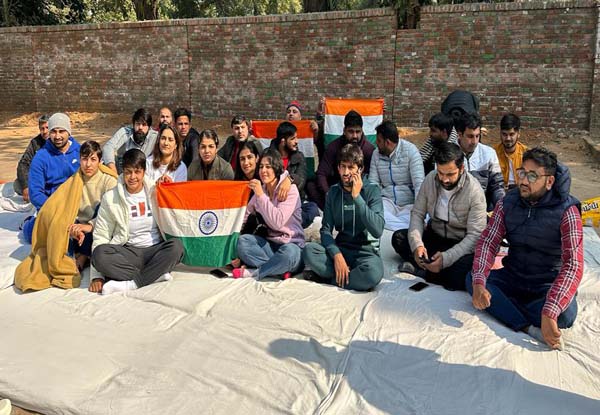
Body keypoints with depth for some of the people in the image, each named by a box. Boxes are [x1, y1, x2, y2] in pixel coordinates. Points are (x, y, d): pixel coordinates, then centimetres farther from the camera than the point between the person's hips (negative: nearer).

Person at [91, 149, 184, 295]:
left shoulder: (156, 191, 5)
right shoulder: (110, 198, 3)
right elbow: (100, 236, 2)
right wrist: (97, 276, -8)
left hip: (156, 250, 0)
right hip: (128, 253, 0)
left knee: (176, 246, -31)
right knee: (99, 254, -28)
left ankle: (131, 284, -27)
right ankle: (156, 274, -25)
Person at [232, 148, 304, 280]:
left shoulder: (290, 190, -9)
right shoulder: (260, 191, 8)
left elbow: (277, 222, -23)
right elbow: (246, 220, 6)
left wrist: (261, 195, -21)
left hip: (291, 245, -4)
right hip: (269, 245, 5)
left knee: (289, 252, -39)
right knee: (242, 241, -23)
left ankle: (252, 272, -18)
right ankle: (281, 270, -21)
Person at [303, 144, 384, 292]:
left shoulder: (372, 190, -6)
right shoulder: (334, 191, 5)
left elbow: (377, 231, -19)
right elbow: (326, 230, -1)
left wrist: (356, 197, -20)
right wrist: (336, 254, -20)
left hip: (366, 250, -2)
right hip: (340, 248, 2)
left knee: (373, 272, -36)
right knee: (309, 250, -26)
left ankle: (327, 277, -15)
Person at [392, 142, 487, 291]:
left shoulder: (474, 191, -20)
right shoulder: (430, 179, -8)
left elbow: (475, 235, -22)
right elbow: (417, 214, -4)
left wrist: (446, 258, -35)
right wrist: (417, 245, -23)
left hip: (461, 244, -5)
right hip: (434, 236, 5)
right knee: (398, 238, -15)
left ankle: (420, 270, -17)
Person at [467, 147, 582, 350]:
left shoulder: (566, 211, -17)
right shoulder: (508, 203, -4)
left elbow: (573, 265, -26)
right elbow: (488, 241, -9)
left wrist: (549, 312, -39)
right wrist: (479, 283, -29)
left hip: (548, 285, -4)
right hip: (514, 277, 4)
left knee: (565, 313, -34)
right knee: (471, 279, -21)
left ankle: (503, 307, -14)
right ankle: (530, 328, -29)